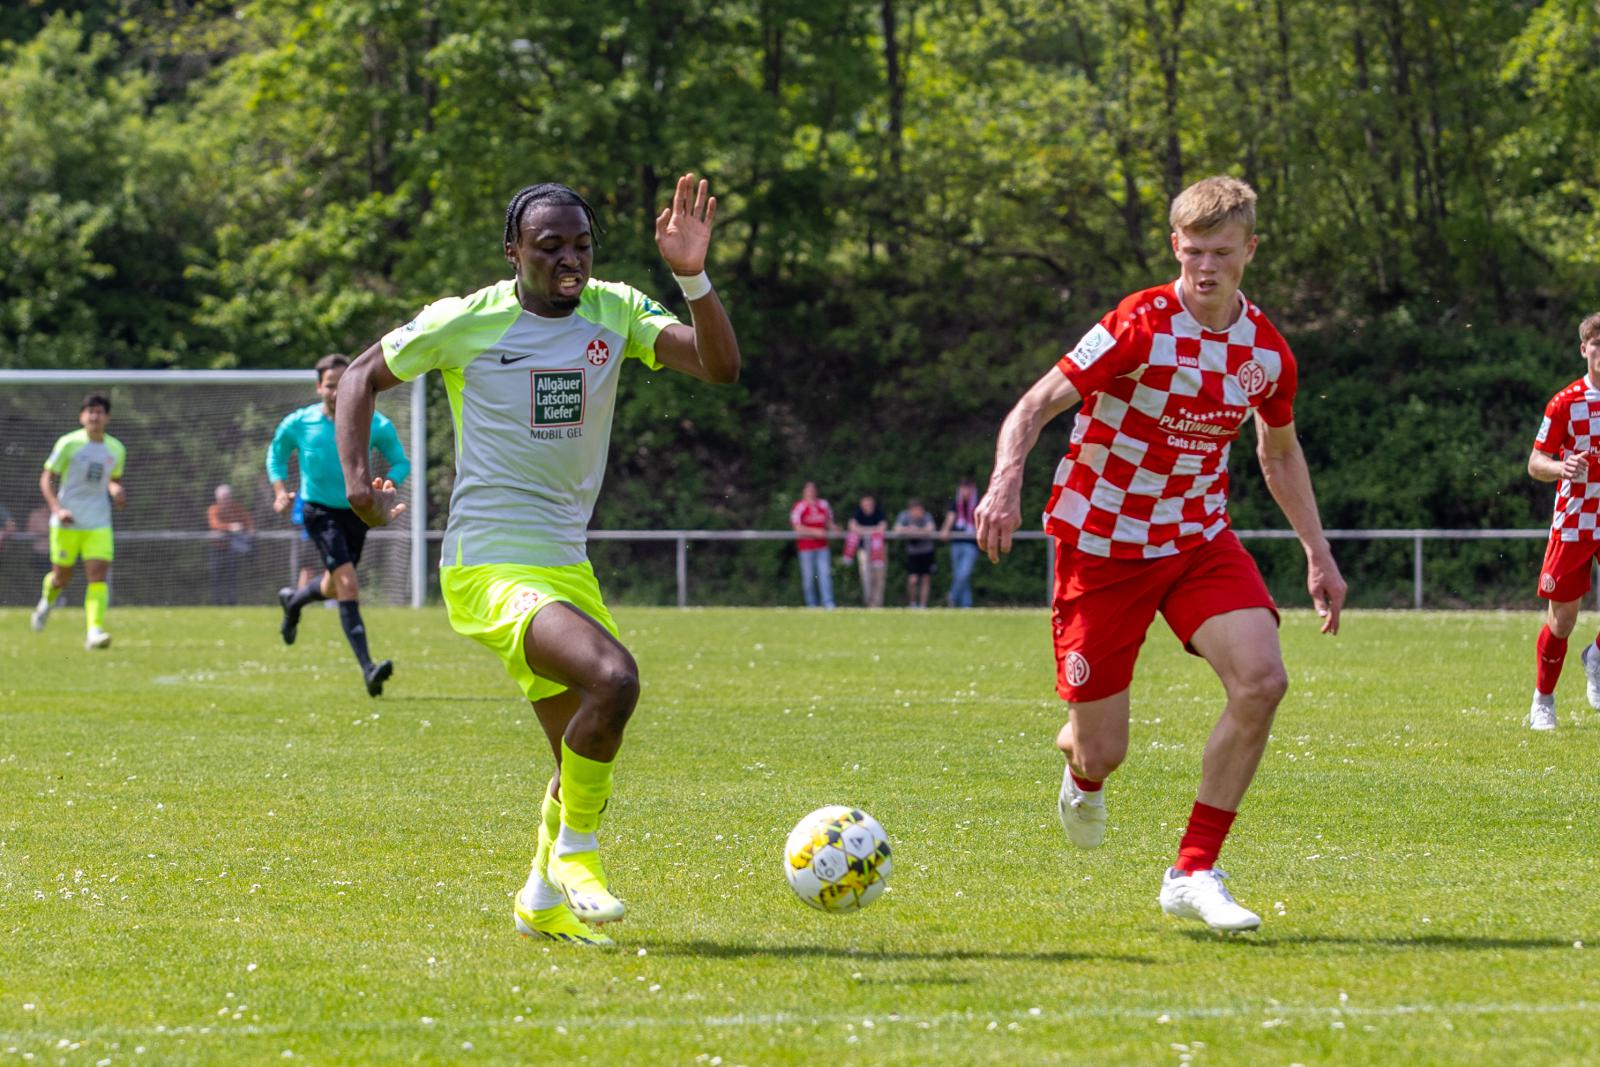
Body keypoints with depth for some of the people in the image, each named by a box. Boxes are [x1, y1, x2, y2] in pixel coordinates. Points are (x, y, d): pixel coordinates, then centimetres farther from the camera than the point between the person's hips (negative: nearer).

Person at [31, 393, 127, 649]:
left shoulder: (116, 449, 7)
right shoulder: (69, 443, -6)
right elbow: (46, 479, -4)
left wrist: (116, 490, -1)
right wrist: (57, 509, -18)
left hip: (99, 524, 2)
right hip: (67, 522, -2)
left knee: (98, 575, -14)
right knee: (62, 577, 7)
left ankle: (94, 631, -21)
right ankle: (47, 600, 42)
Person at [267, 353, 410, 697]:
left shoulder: (375, 424, -10)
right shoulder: (298, 424, -9)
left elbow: (400, 462, 2)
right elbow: (276, 454, 10)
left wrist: (387, 485, -19)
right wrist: (280, 491, -5)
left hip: (357, 512, 4)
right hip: (319, 511, -4)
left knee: (334, 587, 23)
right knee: (348, 584, -21)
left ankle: (292, 600, 59)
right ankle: (367, 668, -26)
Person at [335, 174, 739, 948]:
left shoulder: (615, 311, 3)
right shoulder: (466, 322, -7)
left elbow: (720, 367, -9)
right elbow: (364, 376, 7)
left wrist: (693, 277, -23)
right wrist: (354, 475, -7)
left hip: (566, 564, 6)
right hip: (490, 566, -6)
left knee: (586, 758, 14)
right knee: (613, 677, -29)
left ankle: (544, 901, 36)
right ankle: (576, 851, -11)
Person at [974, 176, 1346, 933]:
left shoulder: (1268, 352, -3)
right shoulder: (1140, 328, -19)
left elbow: (1279, 452, 16)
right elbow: (1034, 407, -18)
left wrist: (1318, 554, 12)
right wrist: (1006, 482, -37)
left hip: (1198, 538, 4)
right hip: (1101, 546, -4)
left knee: (1262, 681, -22)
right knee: (1102, 752, -3)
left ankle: (1193, 874, -10)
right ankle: (1081, 769, 41)